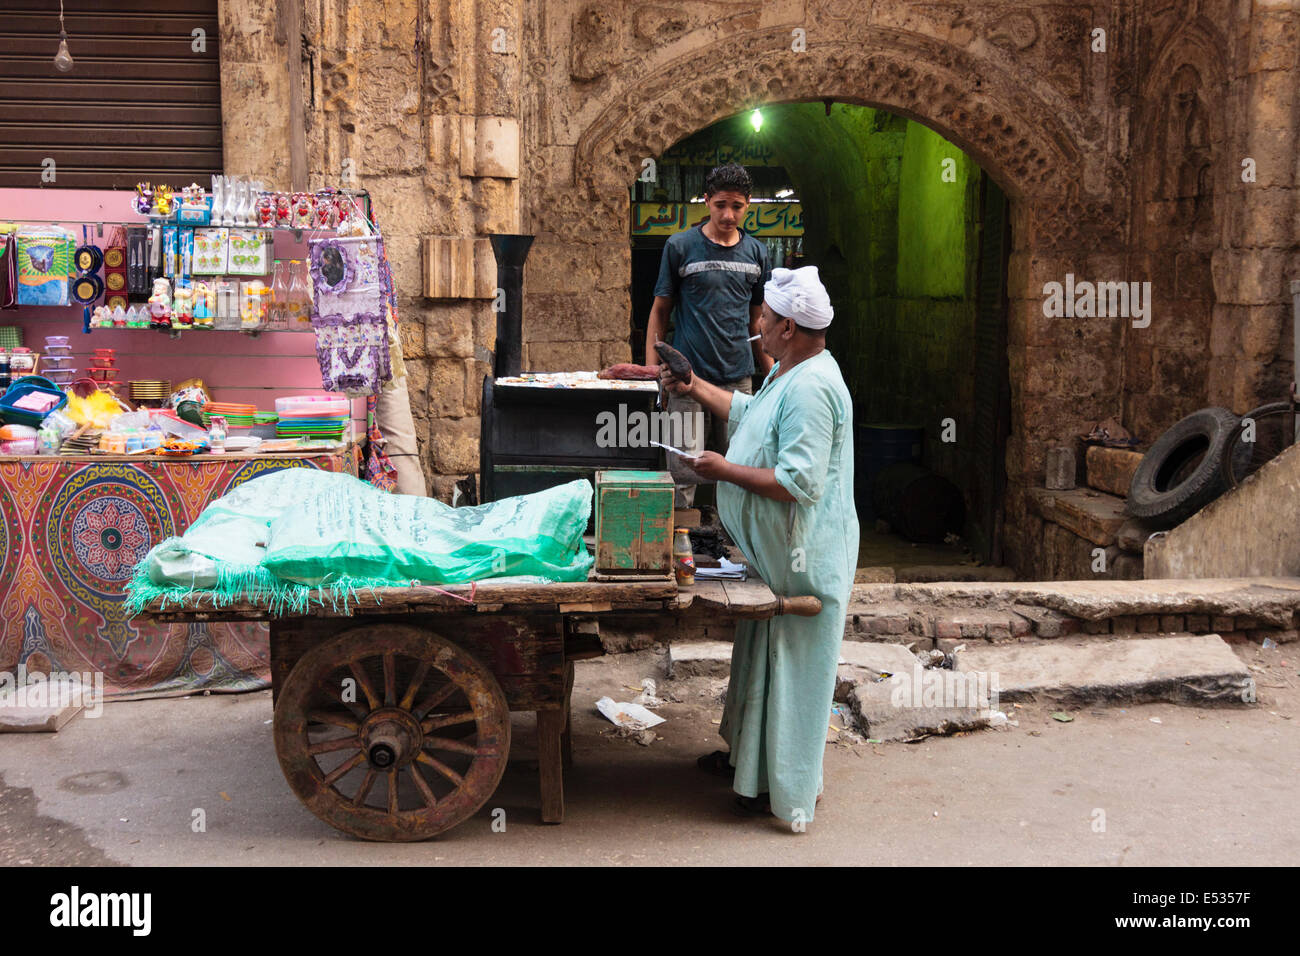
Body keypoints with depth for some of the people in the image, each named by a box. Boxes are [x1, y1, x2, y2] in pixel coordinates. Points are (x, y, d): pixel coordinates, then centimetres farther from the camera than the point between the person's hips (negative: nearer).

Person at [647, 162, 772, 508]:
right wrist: (652, 371, -6)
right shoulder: (680, 246, -1)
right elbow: (660, 311, 3)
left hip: (739, 377, 4)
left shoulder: (756, 253, 9)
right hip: (689, 375, -4)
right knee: (684, 473, -5)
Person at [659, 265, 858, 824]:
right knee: (761, 652, 22)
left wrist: (726, 471, -21)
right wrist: (696, 390, 18)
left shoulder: (810, 388, -26)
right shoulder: (789, 374, 10)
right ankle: (747, 756, 40)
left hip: (803, 558, -11)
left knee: (791, 664, 2)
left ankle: (790, 789, 17)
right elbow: (749, 414, 27)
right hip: (772, 550, 11)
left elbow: (799, 482, -31)